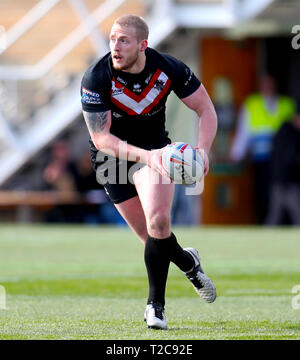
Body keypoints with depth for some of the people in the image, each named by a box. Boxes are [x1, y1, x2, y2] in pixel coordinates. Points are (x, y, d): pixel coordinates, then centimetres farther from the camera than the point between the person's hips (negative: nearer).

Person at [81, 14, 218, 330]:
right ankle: (189, 263, 36)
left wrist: (202, 149, -28)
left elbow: (206, 110, -9)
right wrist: (145, 155, -41)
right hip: (111, 156, 0)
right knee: (151, 236, 2)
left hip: (154, 149, 0)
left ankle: (155, 305, -7)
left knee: (158, 221, -21)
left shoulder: (169, 69, -20)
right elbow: (101, 138, -26)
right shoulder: (95, 79, -26)